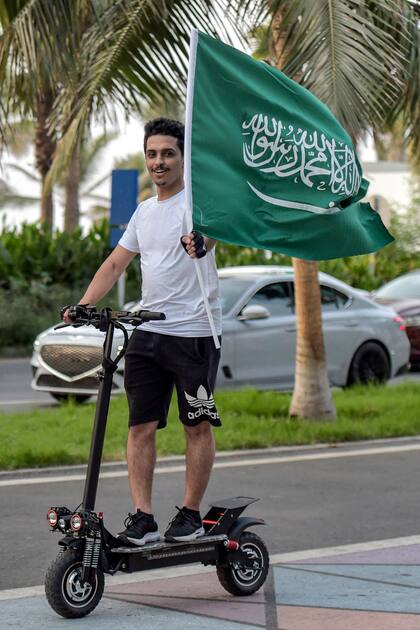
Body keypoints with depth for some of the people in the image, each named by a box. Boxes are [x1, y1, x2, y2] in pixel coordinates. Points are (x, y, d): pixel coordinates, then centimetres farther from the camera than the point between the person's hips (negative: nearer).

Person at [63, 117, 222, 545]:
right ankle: (142, 518, 3)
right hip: (147, 333, 7)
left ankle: (190, 515, 13)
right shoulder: (145, 212, 17)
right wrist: (83, 306, 5)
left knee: (198, 426, 3)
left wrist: (202, 240, -52)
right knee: (141, 426, 1)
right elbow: (116, 263, 19)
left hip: (194, 333, -6)